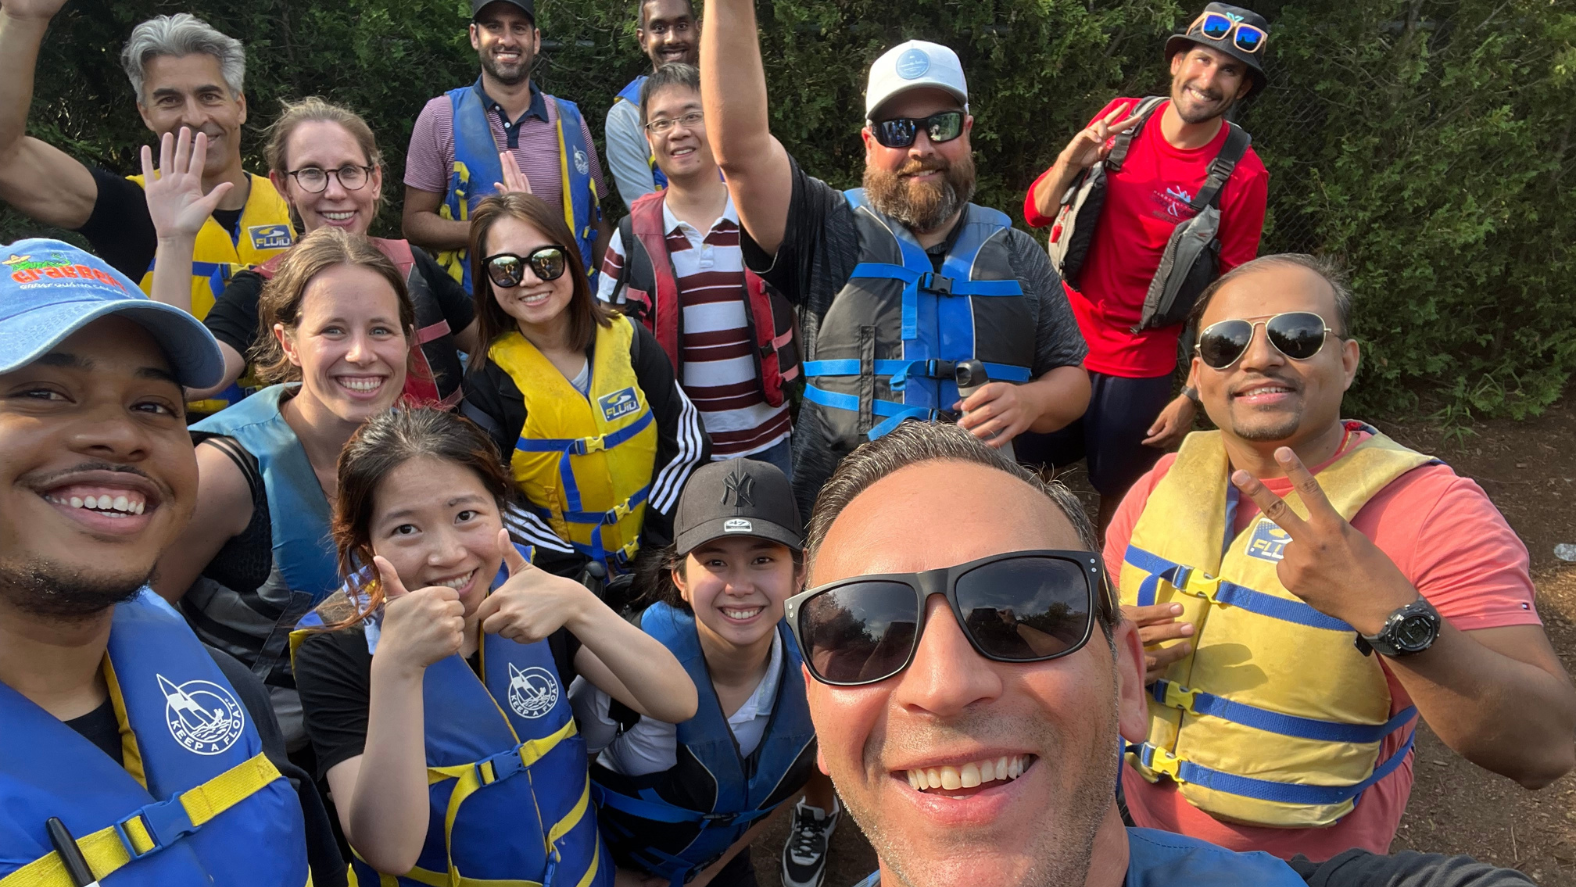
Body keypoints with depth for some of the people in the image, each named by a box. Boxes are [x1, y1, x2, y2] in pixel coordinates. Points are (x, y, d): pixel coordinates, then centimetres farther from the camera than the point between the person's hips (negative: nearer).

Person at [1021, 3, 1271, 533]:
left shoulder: (1242, 175, -9)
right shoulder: (1121, 118, -1)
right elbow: (1036, 213, 2)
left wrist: (1193, 396, -6)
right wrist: (1071, 161, -17)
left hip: (1139, 369, -3)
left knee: (1118, 502, 7)